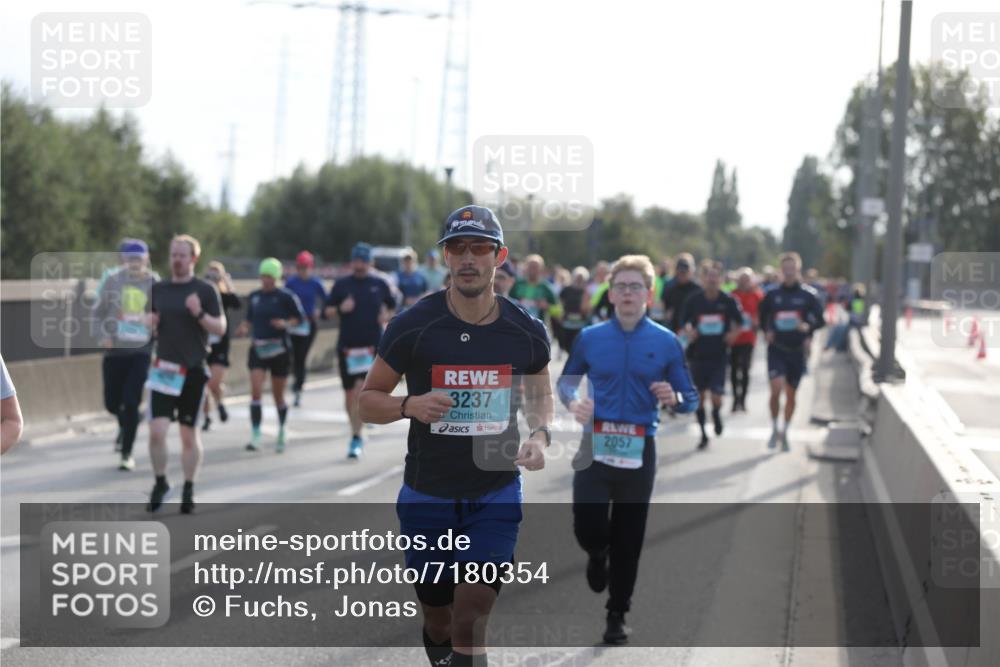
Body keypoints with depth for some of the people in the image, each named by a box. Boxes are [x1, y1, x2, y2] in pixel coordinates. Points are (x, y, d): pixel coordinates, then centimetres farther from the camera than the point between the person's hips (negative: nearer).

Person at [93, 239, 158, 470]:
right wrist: (105, 333, -6)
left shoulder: (153, 283, -5)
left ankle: (126, 453, 5)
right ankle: (124, 426, 46)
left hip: (142, 350, -2)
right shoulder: (112, 280, -4)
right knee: (112, 403, 10)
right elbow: (98, 311, 6)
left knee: (131, 403, -9)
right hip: (115, 350, 2)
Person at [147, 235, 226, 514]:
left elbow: (220, 328, -5)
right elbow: (149, 325, 19)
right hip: (164, 369, 2)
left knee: (189, 434, 5)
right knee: (156, 431, -9)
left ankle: (188, 491, 18)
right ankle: (160, 483, 10)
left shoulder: (205, 291, -2)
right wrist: (149, 323, -5)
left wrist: (199, 313, -21)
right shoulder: (158, 289, 8)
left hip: (193, 370, -2)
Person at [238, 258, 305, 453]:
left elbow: (300, 317, -2)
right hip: (257, 348, 3)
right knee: (256, 391, -13)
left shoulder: (286, 296, -6)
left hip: (279, 349, -3)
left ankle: (281, 433, 30)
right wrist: (244, 328, -1)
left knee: (278, 394, 8)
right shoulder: (253, 297, 8)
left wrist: (286, 324, -20)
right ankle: (255, 436, -14)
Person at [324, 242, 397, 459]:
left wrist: (387, 316, -3)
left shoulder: (379, 284, 4)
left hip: (372, 345, -2)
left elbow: (392, 307, 18)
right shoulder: (341, 284, 4)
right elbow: (328, 310, 6)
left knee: (361, 390, -16)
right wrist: (340, 309, -14)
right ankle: (357, 435, 26)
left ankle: (356, 440, -12)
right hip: (346, 346, 2)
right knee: (349, 394, 8)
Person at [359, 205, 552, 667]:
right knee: (439, 621, 12)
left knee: (471, 622, -12)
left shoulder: (526, 332, -2)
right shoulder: (412, 327, -9)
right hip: (427, 497, 0)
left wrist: (539, 434, -5)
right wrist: (410, 406, -21)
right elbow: (368, 400, 0)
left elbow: (539, 393, 17)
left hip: (496, 494, 0)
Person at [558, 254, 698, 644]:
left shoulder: (666, 342, 0)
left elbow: (690, 399, 2)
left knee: (629, 540, 6)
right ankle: (598, 554, 24)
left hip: (640, 451, 0)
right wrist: (572, 402, -6)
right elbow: (566, 380, 16)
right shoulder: (589, 338, 2)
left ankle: (617, 615, 23)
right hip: (596, 445, 0)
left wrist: (674, 399, -21)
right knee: (587, 526, -14)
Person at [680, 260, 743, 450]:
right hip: (698, 354, 1)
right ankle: (703, 434, 24)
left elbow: (738, 322, 11)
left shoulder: (728, 301, -5)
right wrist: (689, 333, -12)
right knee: (699, 396, 8)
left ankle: (716, 414, 28)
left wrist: (733, 334, -7)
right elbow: (684, 322, 7)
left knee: (716, 397, -9)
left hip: (719, 355, -1)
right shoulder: (693, 300, -6)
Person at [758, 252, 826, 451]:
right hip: (776, 348, 0)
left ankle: (784, 432, 24)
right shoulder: (772, 295, 2)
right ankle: (775, 429, 1)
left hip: (797, 350, 0)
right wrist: (766, 332, 2)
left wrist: (808, 328, -19)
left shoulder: (808, 295, -2)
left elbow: (820, 320, 0)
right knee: (776, 388, -17)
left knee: (791, 393, 9)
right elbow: (762, 315, 17)